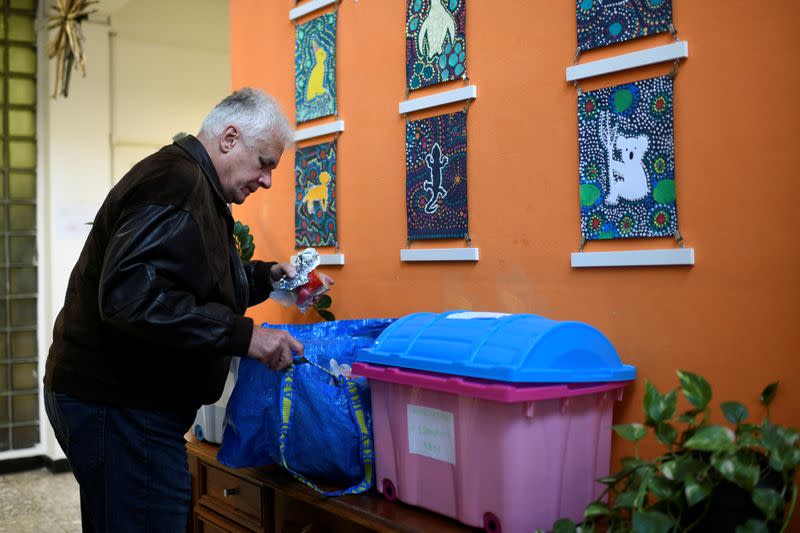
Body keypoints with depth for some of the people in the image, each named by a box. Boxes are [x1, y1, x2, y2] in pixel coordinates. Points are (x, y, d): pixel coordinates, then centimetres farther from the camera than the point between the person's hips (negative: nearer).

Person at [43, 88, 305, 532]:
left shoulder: (190, 183, 17)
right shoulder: (176, 183, -18)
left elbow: (197, 282, 27)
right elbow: (132, 298, -31)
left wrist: (266, 276, 12)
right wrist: (243, 335, -30)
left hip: (126, 399, 11)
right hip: (118, 407, -11)